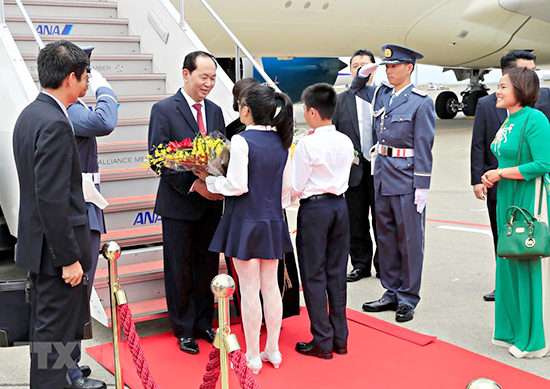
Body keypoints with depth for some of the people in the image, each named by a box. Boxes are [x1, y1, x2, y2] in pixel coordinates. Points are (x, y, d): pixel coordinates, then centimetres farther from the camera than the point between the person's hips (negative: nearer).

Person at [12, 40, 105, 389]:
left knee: (48, 324, 23)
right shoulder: (55, 124, -23)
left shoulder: (30, 114, 9)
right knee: (54, 332, 3)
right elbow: (51, 200, -26)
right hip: (56, 246, -10)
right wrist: (69, 258, -22)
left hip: (39, 242, 10)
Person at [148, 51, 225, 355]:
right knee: (179, 269, 6)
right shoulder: (164, 110, -8)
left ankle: (204, 324, 28)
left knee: (208, 266, 13)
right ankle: (184, 329, 20)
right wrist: (194, 185, -21)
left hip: (211, 203, 5)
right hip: (179, 204, -5)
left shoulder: (215, 111, 9)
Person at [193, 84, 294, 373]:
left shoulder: (241, 141, -16)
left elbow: (237, 185, -19)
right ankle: (273, 351, 25)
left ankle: (253, 357, 14)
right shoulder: (281, 142, 3)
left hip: (245, 222, -6)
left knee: (249, 289, 3)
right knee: (270, 286, 14)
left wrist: (209, 180, -3)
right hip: (273, 222, 6)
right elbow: (286, 187, 8)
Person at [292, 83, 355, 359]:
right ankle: (340, 338, 19)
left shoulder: (307, 144, -15)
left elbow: (296, 188, -10)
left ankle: (322, 342, 10)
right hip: (340, 205, 6)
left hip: (314, 209, -6)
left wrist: (292, 195, 8)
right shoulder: (346, 142, 3)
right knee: (337, 272, 12)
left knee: (314, 275, 4)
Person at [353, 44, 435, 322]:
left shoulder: (421, 102, -9)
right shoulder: (381, 94, 9)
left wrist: (422, 185, -15)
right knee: (385, 236, 13)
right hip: (382, 172, 7)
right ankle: (391, 293, 25)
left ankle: (407, 299, 12)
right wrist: (363, 74, 8)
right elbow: (356, 89, 30)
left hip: (406, 175, -7)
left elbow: (423, 146, -12)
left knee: (410, 239, 2)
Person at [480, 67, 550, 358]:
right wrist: (492, 177, 4)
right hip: (507, 199, 9)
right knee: (508, 262, 13)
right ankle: (513, 329, 26)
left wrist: (501, 173, -16)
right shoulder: (509, 121, 13)